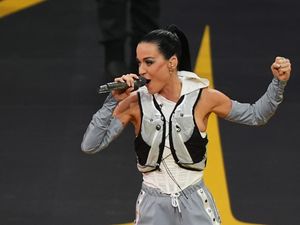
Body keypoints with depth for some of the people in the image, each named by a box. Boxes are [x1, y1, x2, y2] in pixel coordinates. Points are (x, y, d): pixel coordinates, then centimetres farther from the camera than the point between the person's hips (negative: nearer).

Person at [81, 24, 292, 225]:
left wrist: (279, 83, -7)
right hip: (153, 207, 1)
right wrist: (113, 102, -17)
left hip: (194, 204, 0)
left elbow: (256, 115, 7)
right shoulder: (136, 103, -7)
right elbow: (90, 145, -9)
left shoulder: (202, 97, -8)